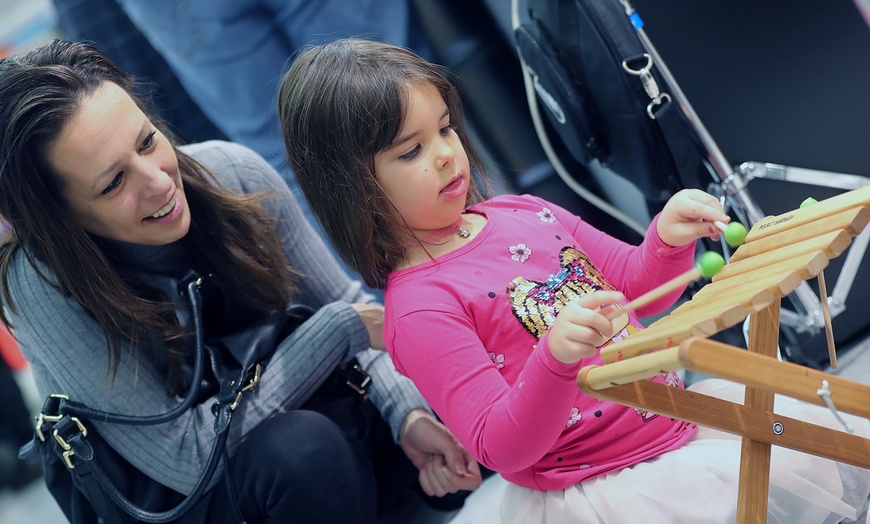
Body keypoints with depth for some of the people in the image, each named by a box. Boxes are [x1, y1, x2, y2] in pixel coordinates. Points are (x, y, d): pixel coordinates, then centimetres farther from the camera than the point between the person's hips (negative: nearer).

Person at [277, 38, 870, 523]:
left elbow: (635, 286, 15)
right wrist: (557, 358, -39)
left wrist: (670, 240, -8)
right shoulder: (418, 310, -17)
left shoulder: (522, 212, 5)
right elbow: (504, 448, -21)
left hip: (676, 414, 8)